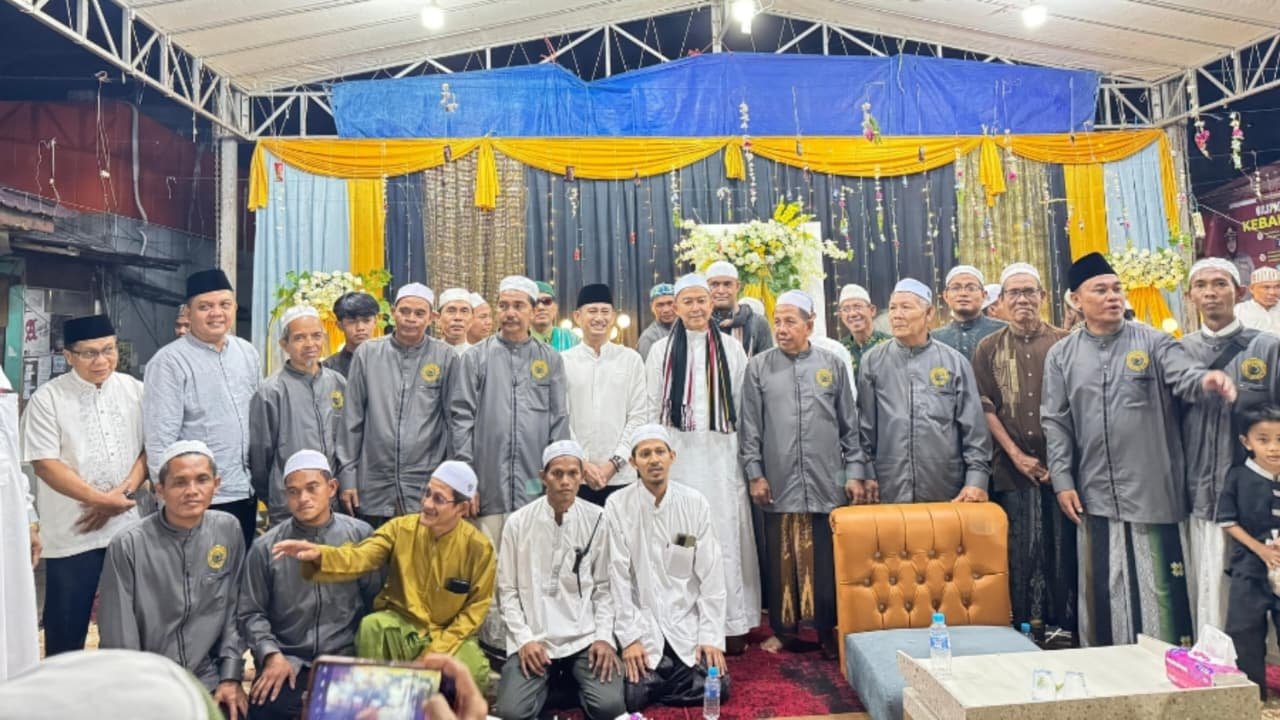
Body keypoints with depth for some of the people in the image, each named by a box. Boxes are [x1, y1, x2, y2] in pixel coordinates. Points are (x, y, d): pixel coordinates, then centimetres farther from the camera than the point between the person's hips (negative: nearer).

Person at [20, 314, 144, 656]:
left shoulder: (135, 391, 2)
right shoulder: (47, 398, -6)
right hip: (71, 534, -2)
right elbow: (45, 463, -10)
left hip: (127, 528, 3)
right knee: (65, 627, 8)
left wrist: (123, 492, -10)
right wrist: (99, 498, -16)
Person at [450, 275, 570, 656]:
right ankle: (493, 640, 15)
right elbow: (461, 418, 2)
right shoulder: (477, 357, 6)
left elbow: (559, 422, 8)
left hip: (537, 484, 1)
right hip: (490, 485, -1)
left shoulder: (551, 360, 10)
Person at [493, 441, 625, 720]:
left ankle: (571, 681, 11)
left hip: (585, 637, 0)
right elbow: (508, 590, 1)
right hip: (534, 639, 0)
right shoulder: (518, 522, -3)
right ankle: (549, 682, 11)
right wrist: (525, 639, -9)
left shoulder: (598, 520, -2)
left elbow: (603, 587, 2)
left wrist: (604, 637, -9)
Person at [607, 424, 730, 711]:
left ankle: (666, 677, 18)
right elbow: (618, 577, -9)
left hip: (687, 622, 2)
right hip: (641, 623, -2)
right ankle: (655, 676, 17)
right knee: (634, 696, -16)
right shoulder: (617, 505, -10)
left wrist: (711, 636, -7)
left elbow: (711, 574, -3)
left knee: (716, 689, -10)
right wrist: (629, 637, -12)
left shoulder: (695, 503, -4)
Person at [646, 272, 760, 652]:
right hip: (677, 456, 0)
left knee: (726, 536, 2)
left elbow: (744, 407, 6)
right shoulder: (661, 351, 7)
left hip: (722, 455, 0)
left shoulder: (731, 348, 7)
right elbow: (651, 409, 8)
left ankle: (732, 623, 12)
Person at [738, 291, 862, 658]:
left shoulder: (834, 364, 6)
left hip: (826, 482, 1)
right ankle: (783, 629, 24)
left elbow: (850, 423, 9)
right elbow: (750, 426, 3)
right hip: (779, 482, 0)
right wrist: (755, 473, -2)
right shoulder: (758, 367, 3)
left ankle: (829, 632, 22)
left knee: (827, 562, 6)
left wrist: (854, 470, 5)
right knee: (781, 560, 8)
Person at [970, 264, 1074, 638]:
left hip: (1060, 466, 0)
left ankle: (1065, 629, 18)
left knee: (1064, 549, 4)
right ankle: (1023, 629, 15)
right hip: (1013, 468, 0)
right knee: (1020, 552, 4)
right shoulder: (988, 349, 6)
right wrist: (1017, 455, -6)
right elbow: (986, 408, 2)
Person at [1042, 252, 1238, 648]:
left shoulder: (1153, 342, 3)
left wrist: (1206, 379, -39)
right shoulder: (1062, 354, 5)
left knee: (1158, 585, 7)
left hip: (1152, 491, -1)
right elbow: (1056, 422, 3)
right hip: (1095, 494, 1)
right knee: (1102, 590, 11)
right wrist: (1062, 481, -2)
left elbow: (1184, 377, -15)